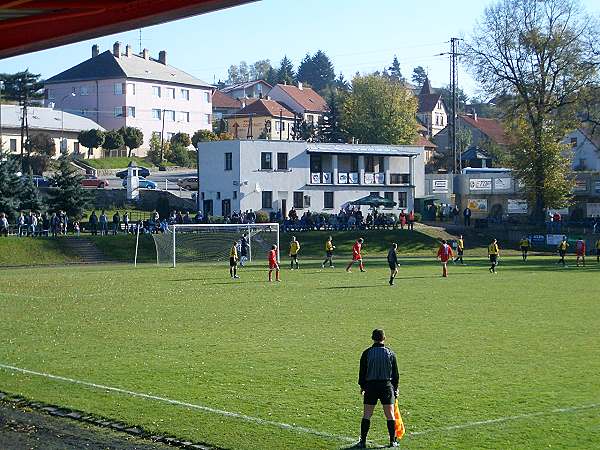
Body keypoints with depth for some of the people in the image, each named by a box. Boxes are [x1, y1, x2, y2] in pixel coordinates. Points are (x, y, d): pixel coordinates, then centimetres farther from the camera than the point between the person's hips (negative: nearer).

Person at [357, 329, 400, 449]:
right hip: (387, 385, 1)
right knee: (390, 414, 6)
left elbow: (362, 371, 2)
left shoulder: (367, 353, -2)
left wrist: (362, 386, 14)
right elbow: (395, 373, 5)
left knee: (367, 414, 4)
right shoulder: (390, 353, 1)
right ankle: (392, 441, 9)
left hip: (370, 386, 0)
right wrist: (395, 388, 15)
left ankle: (363, 441, 2)